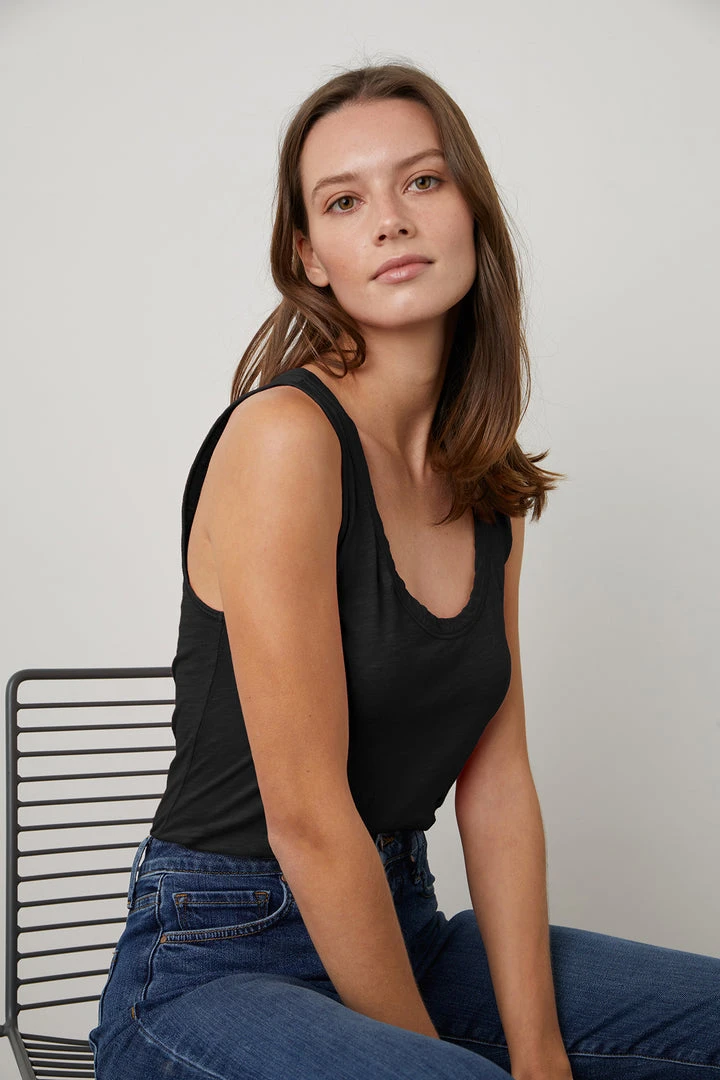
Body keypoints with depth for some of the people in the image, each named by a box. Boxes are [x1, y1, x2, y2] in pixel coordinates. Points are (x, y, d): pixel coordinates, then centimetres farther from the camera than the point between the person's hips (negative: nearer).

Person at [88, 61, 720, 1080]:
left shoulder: (490, 489, 5)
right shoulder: (284, 433, -19)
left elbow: (497, 785, 2)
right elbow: (306, 816, -20)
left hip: (399, 934, 7)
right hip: (216, 966, -7)